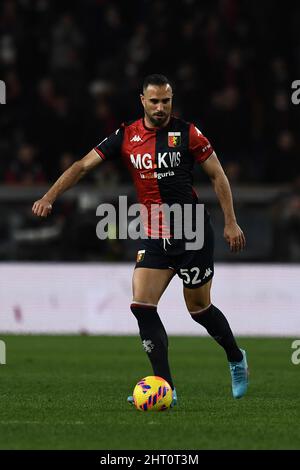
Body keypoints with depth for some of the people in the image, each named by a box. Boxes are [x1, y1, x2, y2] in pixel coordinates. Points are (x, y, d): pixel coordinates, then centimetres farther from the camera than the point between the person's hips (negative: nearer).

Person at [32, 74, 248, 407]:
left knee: (199, 308, 6)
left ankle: (236, 358, 35)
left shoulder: (186, 133, -6)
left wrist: (230, 222, -4)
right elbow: (83, 165, -1)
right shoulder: (126, 136, 1)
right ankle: (166, 388, -9)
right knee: (141, 305, -11)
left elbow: (217, 174, 0)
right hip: (154, 238, 3)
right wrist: (49, 197, -12)